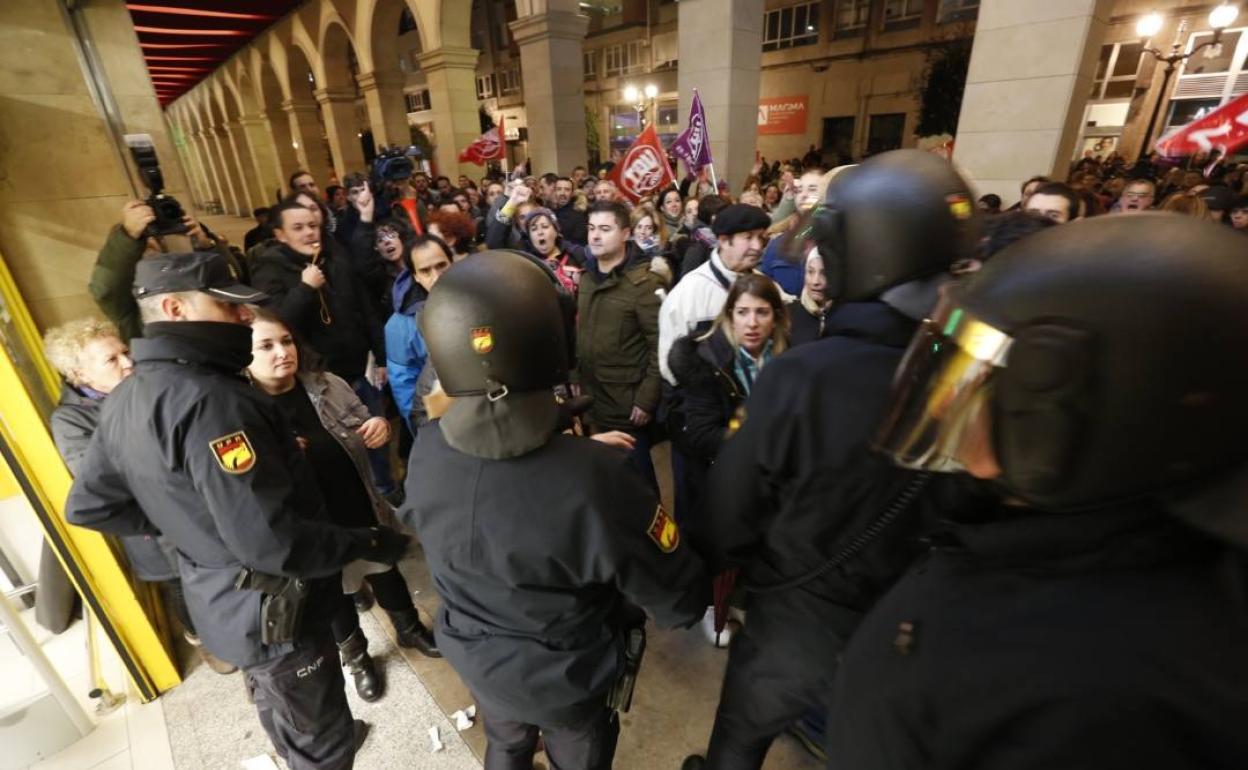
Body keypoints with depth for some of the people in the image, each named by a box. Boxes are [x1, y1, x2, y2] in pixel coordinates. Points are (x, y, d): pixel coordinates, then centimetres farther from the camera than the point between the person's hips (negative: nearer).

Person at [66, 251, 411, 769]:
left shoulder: (123, 399, 0)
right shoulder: (207, 399, -30)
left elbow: (88, 505, 11)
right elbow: (269, 542, -34)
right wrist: (368, 543, -22)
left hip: (220, 602, 9)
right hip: (270, 611, -9)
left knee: (282, 717, 33)